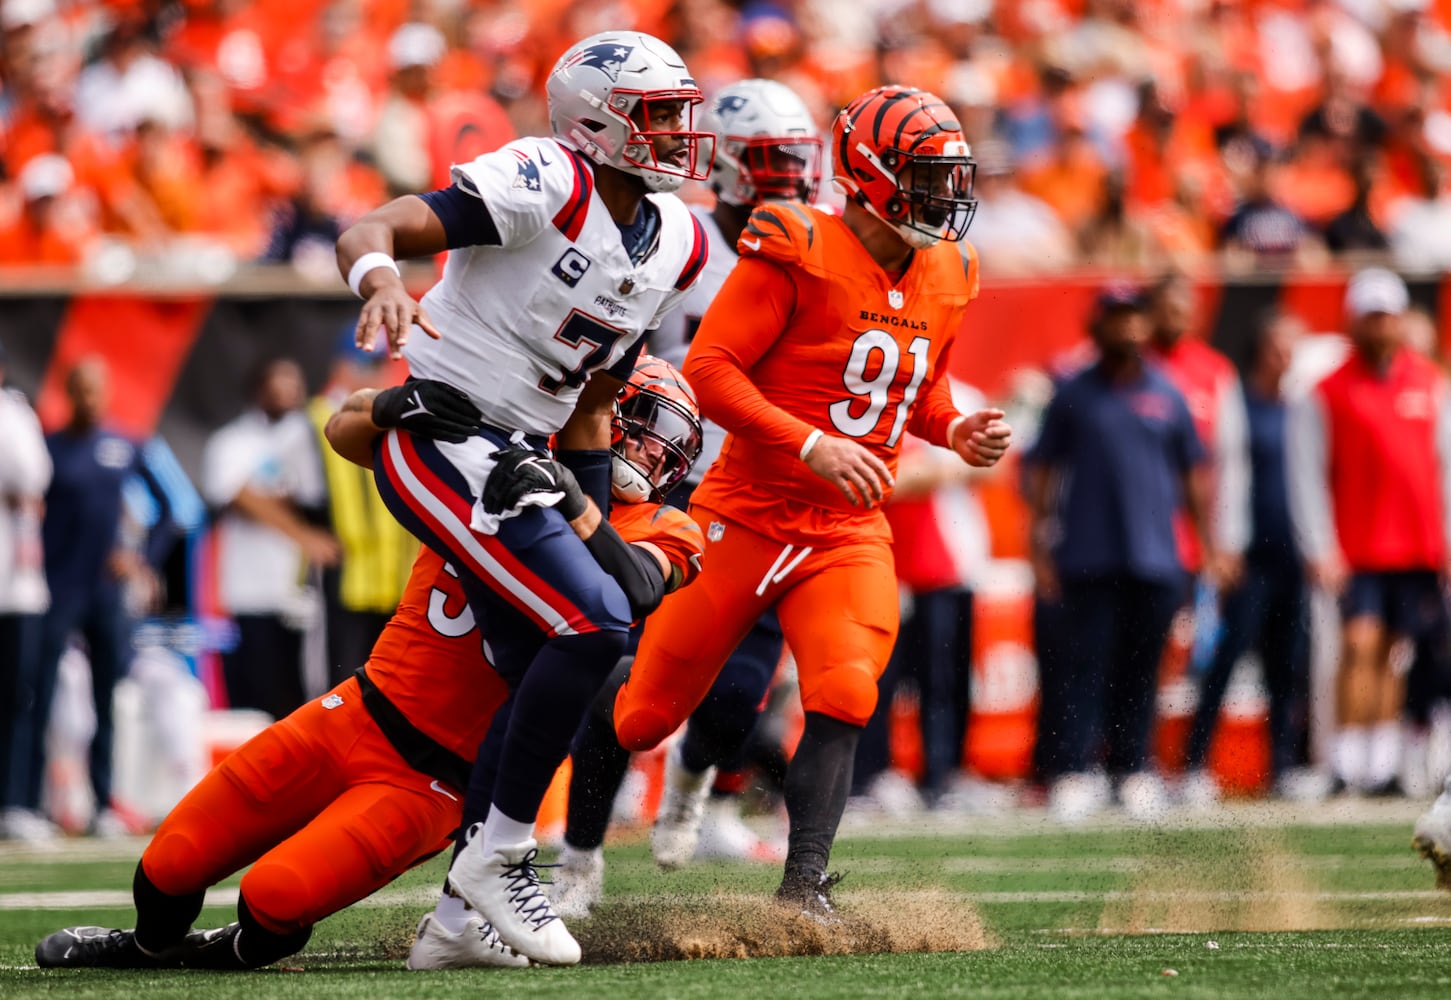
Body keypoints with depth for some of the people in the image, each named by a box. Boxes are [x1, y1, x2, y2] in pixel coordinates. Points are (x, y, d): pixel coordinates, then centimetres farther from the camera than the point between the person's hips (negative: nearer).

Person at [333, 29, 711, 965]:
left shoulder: (675, 243, 10)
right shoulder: (544, 185, -15)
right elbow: (369, 231, -23)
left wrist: (598, 528, 15)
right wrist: (383, 280, -45)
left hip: (516, 460, 9)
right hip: (442, 441, -9)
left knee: (542, 688, 8)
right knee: (594, 623, -19)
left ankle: (463, 911, 18)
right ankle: (501, 853, -8)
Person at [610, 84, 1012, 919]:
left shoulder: (945, 277, 6)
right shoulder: (798, 252, -15)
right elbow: (708, 369, -19)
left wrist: (956, 431, 1)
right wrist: (809, 445, -28)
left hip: (849, 535, 4)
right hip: (748, 518, -4)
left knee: (845, 696, -19)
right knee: (644, 716, 5)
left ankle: (805, 888, -15)